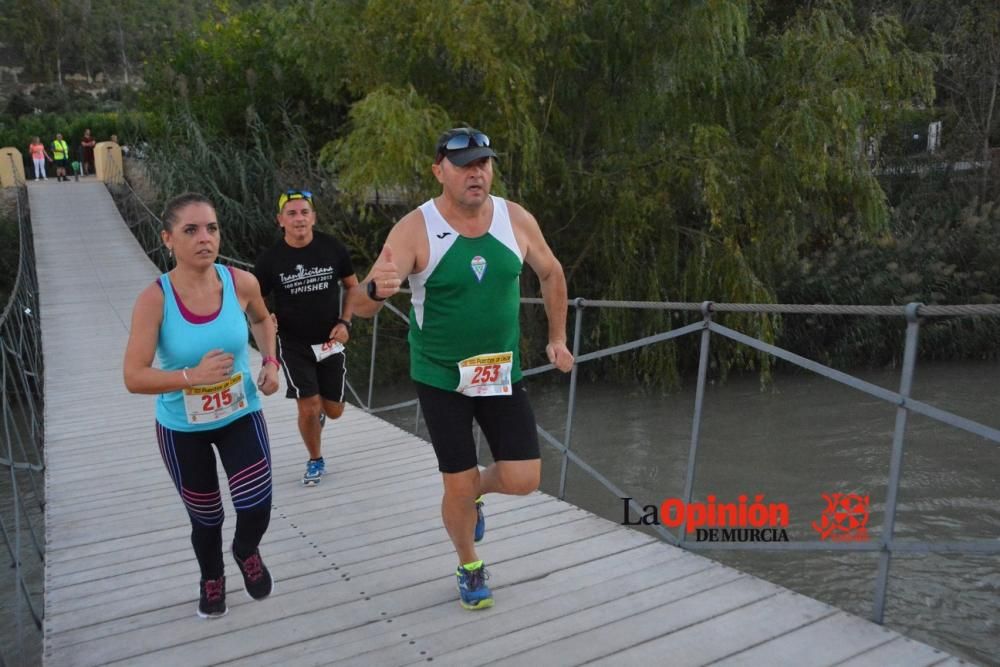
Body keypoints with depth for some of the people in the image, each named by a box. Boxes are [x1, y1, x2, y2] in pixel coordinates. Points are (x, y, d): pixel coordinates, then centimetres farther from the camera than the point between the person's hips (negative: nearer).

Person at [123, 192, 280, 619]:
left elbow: (261, 319, 11)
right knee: (206, 520, 14)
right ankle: (212, 580, 48)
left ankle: (247, 552, 31)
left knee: (256, 511, -8)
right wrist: (192, 375, -35)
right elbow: (134, 378, -23)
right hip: (182, 428, -1)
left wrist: (270, 362, -2)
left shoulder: (241, 283, -13)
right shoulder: (154, 299, -21)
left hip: (241, 416, 1)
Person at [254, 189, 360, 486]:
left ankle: (319, 411, 46)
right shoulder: (270, 258, -10)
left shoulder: (332, 248, -8)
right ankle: (315, 460, 18)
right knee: (308, 407, -10)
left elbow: (353, 286, 6)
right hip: (293, 343, -1)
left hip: (330, 341, 2)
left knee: (333, 411, 7)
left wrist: (345, 322, -6)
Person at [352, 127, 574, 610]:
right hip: (440, 377, -3)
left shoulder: (517, 220, -7)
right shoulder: (414, 229, -18)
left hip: (502, 372, 3)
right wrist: (376, 289, -49)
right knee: (458, 486, 4)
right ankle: (470, 567, 34)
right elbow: (361, 306, -26)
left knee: (523, 480, 0)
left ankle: (475, 495, 36)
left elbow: (551, 273, 12)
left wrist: (557, 338, 12)